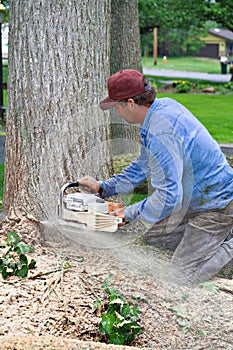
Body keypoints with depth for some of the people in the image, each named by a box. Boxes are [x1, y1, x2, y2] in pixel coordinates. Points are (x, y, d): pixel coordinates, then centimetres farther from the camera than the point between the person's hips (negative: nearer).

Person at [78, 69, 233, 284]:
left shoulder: (160, 134, -31)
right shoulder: (164, 105, 1)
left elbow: (168, 197, -31)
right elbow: (143, 167, 14)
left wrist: (129, 214, -16)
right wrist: (103, 188, 14)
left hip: (215, 205, -10)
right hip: (195, 198, 10)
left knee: (184, 274, -8)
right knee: (153, 237, 19)